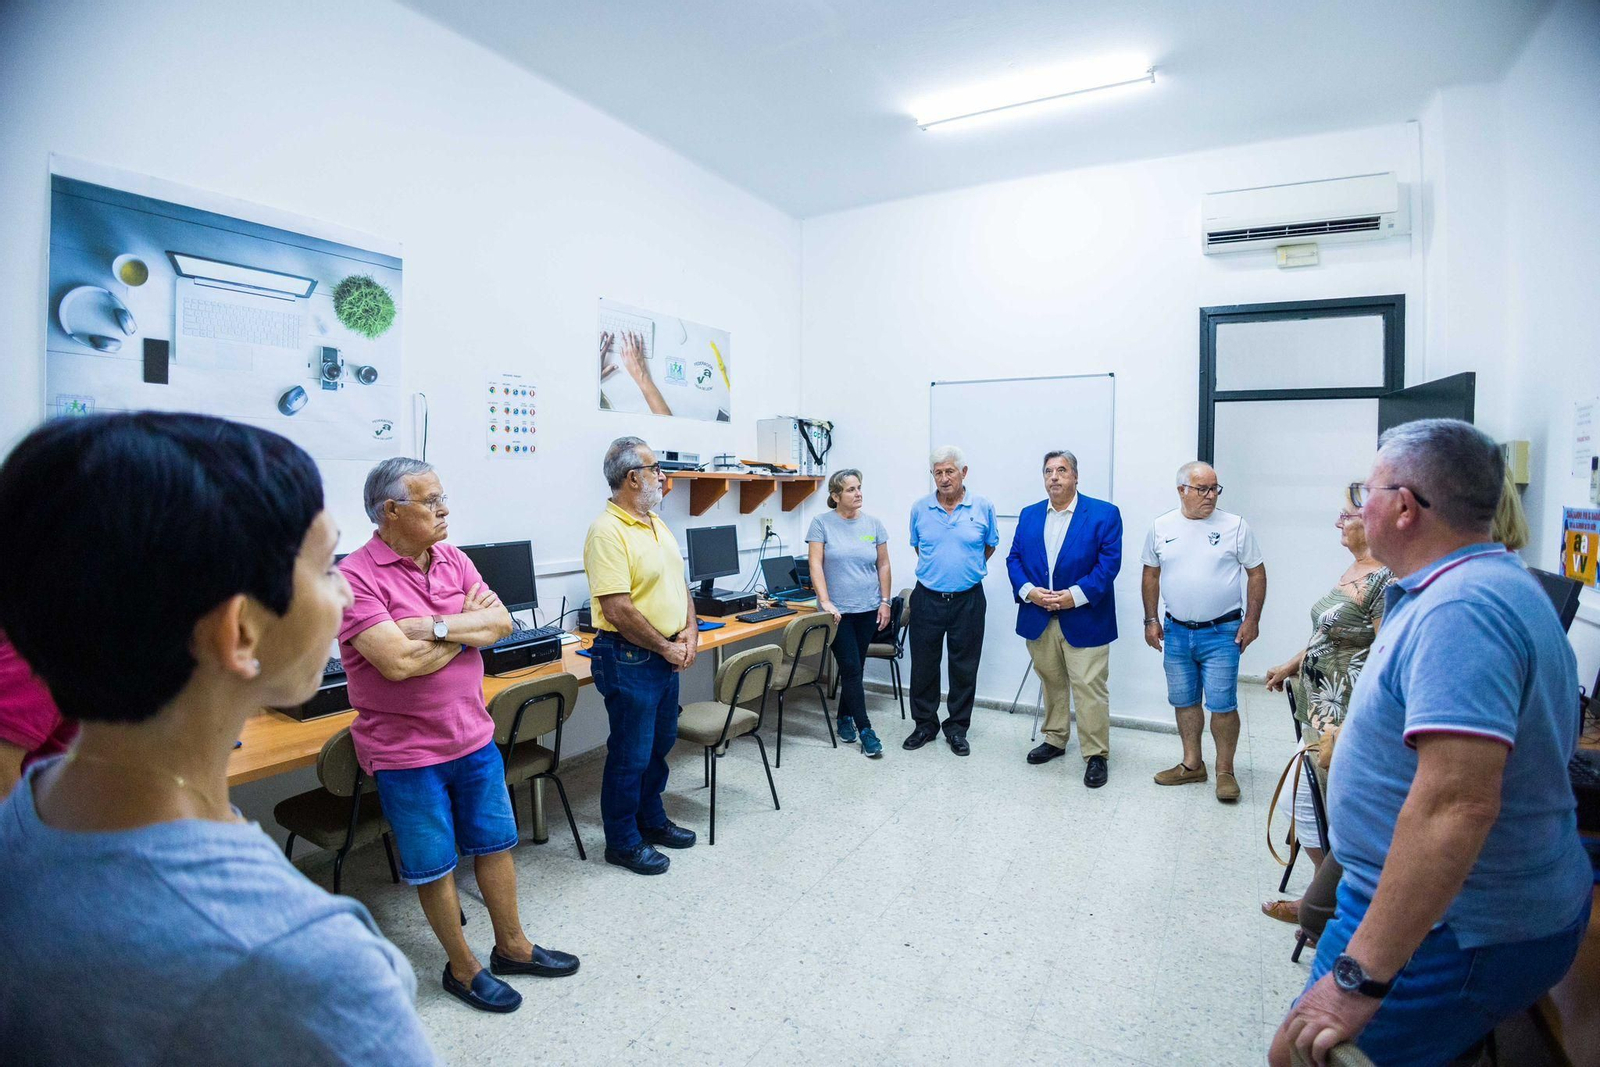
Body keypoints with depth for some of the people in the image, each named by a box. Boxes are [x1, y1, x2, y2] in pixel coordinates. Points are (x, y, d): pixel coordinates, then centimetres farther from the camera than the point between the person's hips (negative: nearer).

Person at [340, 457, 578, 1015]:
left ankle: (511, 946, 38)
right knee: (435, 865, 12)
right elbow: (399, 662, -26)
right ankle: (463, 968, 33)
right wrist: (468, 628, -12)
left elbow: (501, 622, -6)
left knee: (495, 843, 18)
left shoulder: (454, 559, 2)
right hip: (407, 753, -6)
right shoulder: (357, 577, -17)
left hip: (474, 737, 6)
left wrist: (437, 626, -21)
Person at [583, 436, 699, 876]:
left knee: (659, 744, 21)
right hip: (629, 658, -9)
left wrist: (689, 631, 1)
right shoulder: (607, 532, -19)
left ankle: (651, 820, 39)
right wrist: (666, 648, -15)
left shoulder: (657, 524, 10)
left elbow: (679, 581, 16)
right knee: (630, 754, 5)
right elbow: (618, 610, -24)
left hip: (667, 655, 9)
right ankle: (623, 841, 24)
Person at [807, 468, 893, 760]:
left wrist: (885, 602, 4)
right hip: (838, 611, -3)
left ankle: (845, 717, 30)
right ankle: (865, 730, 1)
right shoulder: (822, 523, -5)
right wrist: (825, 601, -18)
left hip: (868, 610, 4)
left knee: (855, 667, 13)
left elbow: (883, 565, 9)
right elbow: (816, 564, -9)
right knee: (851, 668, -5)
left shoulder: (873, 525, 5)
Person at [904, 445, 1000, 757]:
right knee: (923, 666, 8)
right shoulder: (919, 509, 0)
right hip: (927, 599, 1)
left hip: (968, 600, -1)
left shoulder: (983, 508, -3)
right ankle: (925, 724, 24)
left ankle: (957, 728, 23)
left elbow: (989, 546, 12)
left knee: (964, 669, 8)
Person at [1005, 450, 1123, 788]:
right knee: (1051, 684, 16)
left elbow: (1109, 562, -10)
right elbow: (1014, 559, 6)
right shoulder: (1029, 515, 9)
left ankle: (1095, 755, 12)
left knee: (1089, 688, -2)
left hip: (1084, 619, -4)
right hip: (1039, 619, 4)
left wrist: (1075, 595, -19)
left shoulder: (1104, 514, -4)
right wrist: (1029, 591, -11)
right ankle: (1055, 740, 32)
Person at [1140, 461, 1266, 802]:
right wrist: (1151, 620, 4)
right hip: (1176, 632, 3)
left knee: (1222, 704, 0)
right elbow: (1151, 575, 8)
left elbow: (1256, 573, 0)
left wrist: (1251, 619, -6)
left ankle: (1225, 771, 17)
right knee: (1184, 701, 13)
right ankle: (1192, 764, 28)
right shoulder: (1161, 527, 1)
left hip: (1222, 632, -3)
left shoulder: (1235, 526, -5)